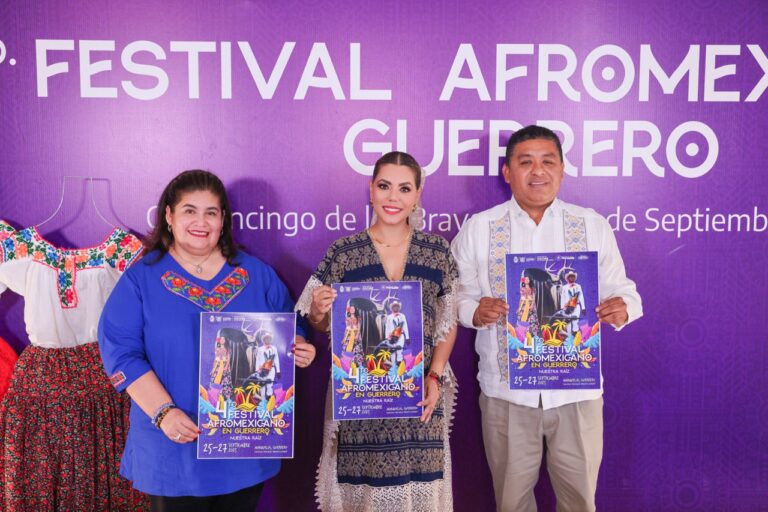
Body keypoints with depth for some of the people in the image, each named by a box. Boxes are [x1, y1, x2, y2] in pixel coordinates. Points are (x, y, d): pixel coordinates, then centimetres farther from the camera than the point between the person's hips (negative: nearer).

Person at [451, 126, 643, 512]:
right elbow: (456, 294, 1)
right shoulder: (477, 228, 0)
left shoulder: (592, 225, 2)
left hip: (577, 390, 1)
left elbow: (620, 289, 6)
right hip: (505, 390, 0)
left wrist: (621, 307, -16)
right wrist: (475, 310, -20)